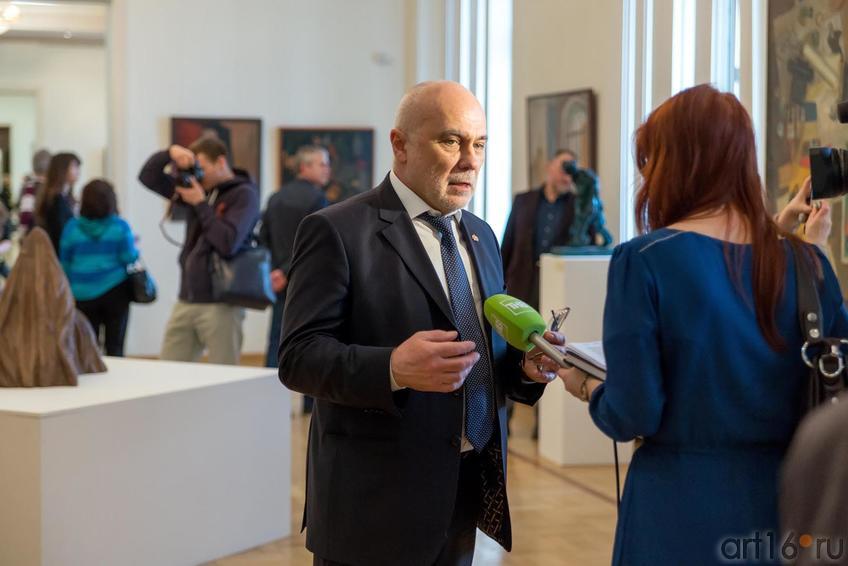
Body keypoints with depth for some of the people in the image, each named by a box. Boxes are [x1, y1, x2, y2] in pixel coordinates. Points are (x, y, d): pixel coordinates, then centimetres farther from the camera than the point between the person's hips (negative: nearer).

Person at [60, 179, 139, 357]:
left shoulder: (72, 227, 0)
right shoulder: (120, 227, -5)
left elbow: (65, 264, 4)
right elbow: (130, 259, -7)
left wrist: (72, 288, 19)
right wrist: (134, 247, 14)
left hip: (83, 295, 1)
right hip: (115, 291, -1)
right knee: (115, 346, 3)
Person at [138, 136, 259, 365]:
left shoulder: (244, 194, -6)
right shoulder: (200, 188, 13)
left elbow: (228, 244, -19)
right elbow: (148, 177, 16)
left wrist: (201, 204, -11)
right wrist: (170, 152, -1)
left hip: (220, 305, -7)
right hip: (186, 301, 7)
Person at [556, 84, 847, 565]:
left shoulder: (645, 260, -14)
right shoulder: (805, 262, -3)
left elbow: (632, 417, -15)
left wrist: (588, 387, 6)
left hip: (680, 509, -4)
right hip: (785, 500, 4)